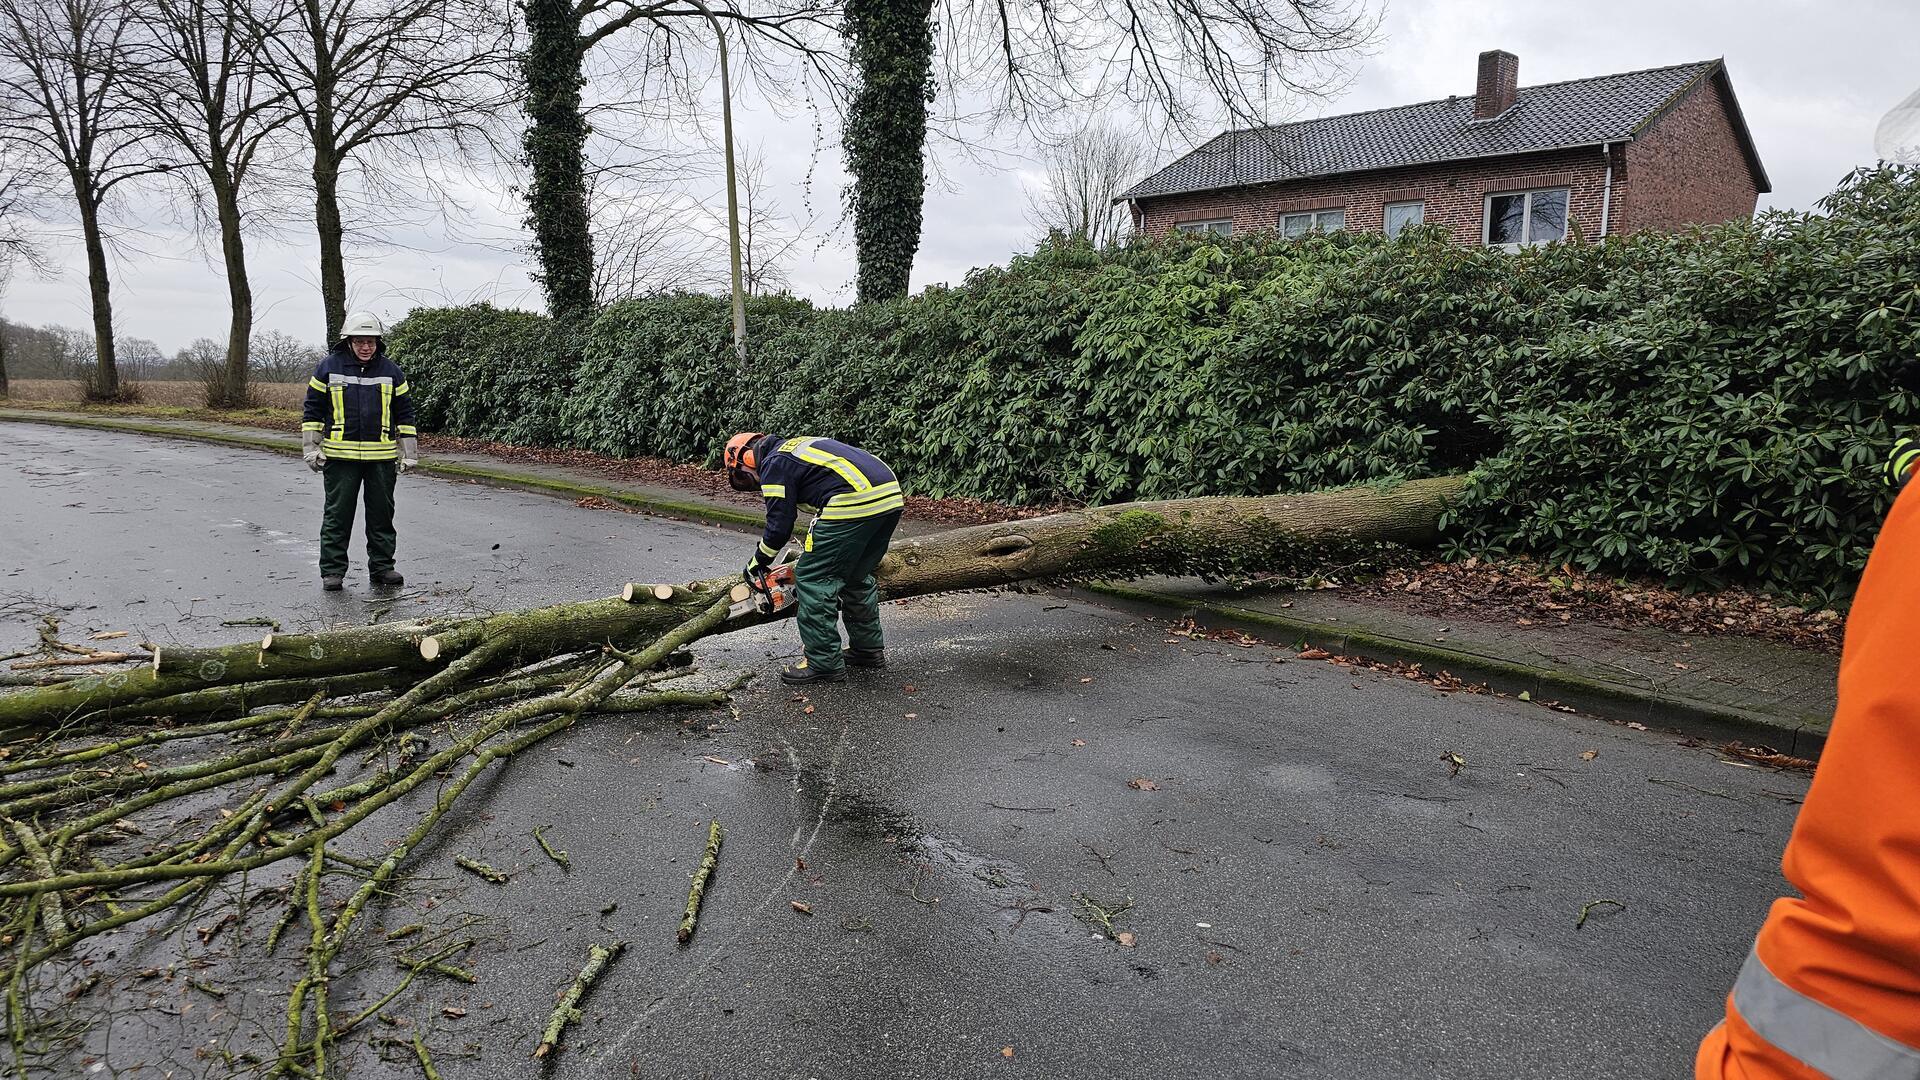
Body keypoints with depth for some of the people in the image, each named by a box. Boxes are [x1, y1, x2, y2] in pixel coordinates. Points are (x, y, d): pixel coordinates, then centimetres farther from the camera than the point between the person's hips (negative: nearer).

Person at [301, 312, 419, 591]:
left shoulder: (390, 371, 6)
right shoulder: (328, 368, 2)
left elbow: (404, 414, 9)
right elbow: (313, 411, 6)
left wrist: (409, 453, 5)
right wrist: (311, 448, 1)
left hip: (382, 457, 2)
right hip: (340, 456, -2)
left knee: (382, 513, 8)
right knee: (337, 515, 2)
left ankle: (382, 567, 19)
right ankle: (332, 571, 9)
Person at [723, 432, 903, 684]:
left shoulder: (773, 466, 4)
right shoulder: (796, 447, 31)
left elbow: (779, 525, 2)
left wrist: (756, 564, 17)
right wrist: (812, 550, 38)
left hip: (854, 503, -9)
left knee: (814, 580, 1)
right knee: (857, 577, 24)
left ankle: (824, 664, 5)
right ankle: (869, 649, 31)